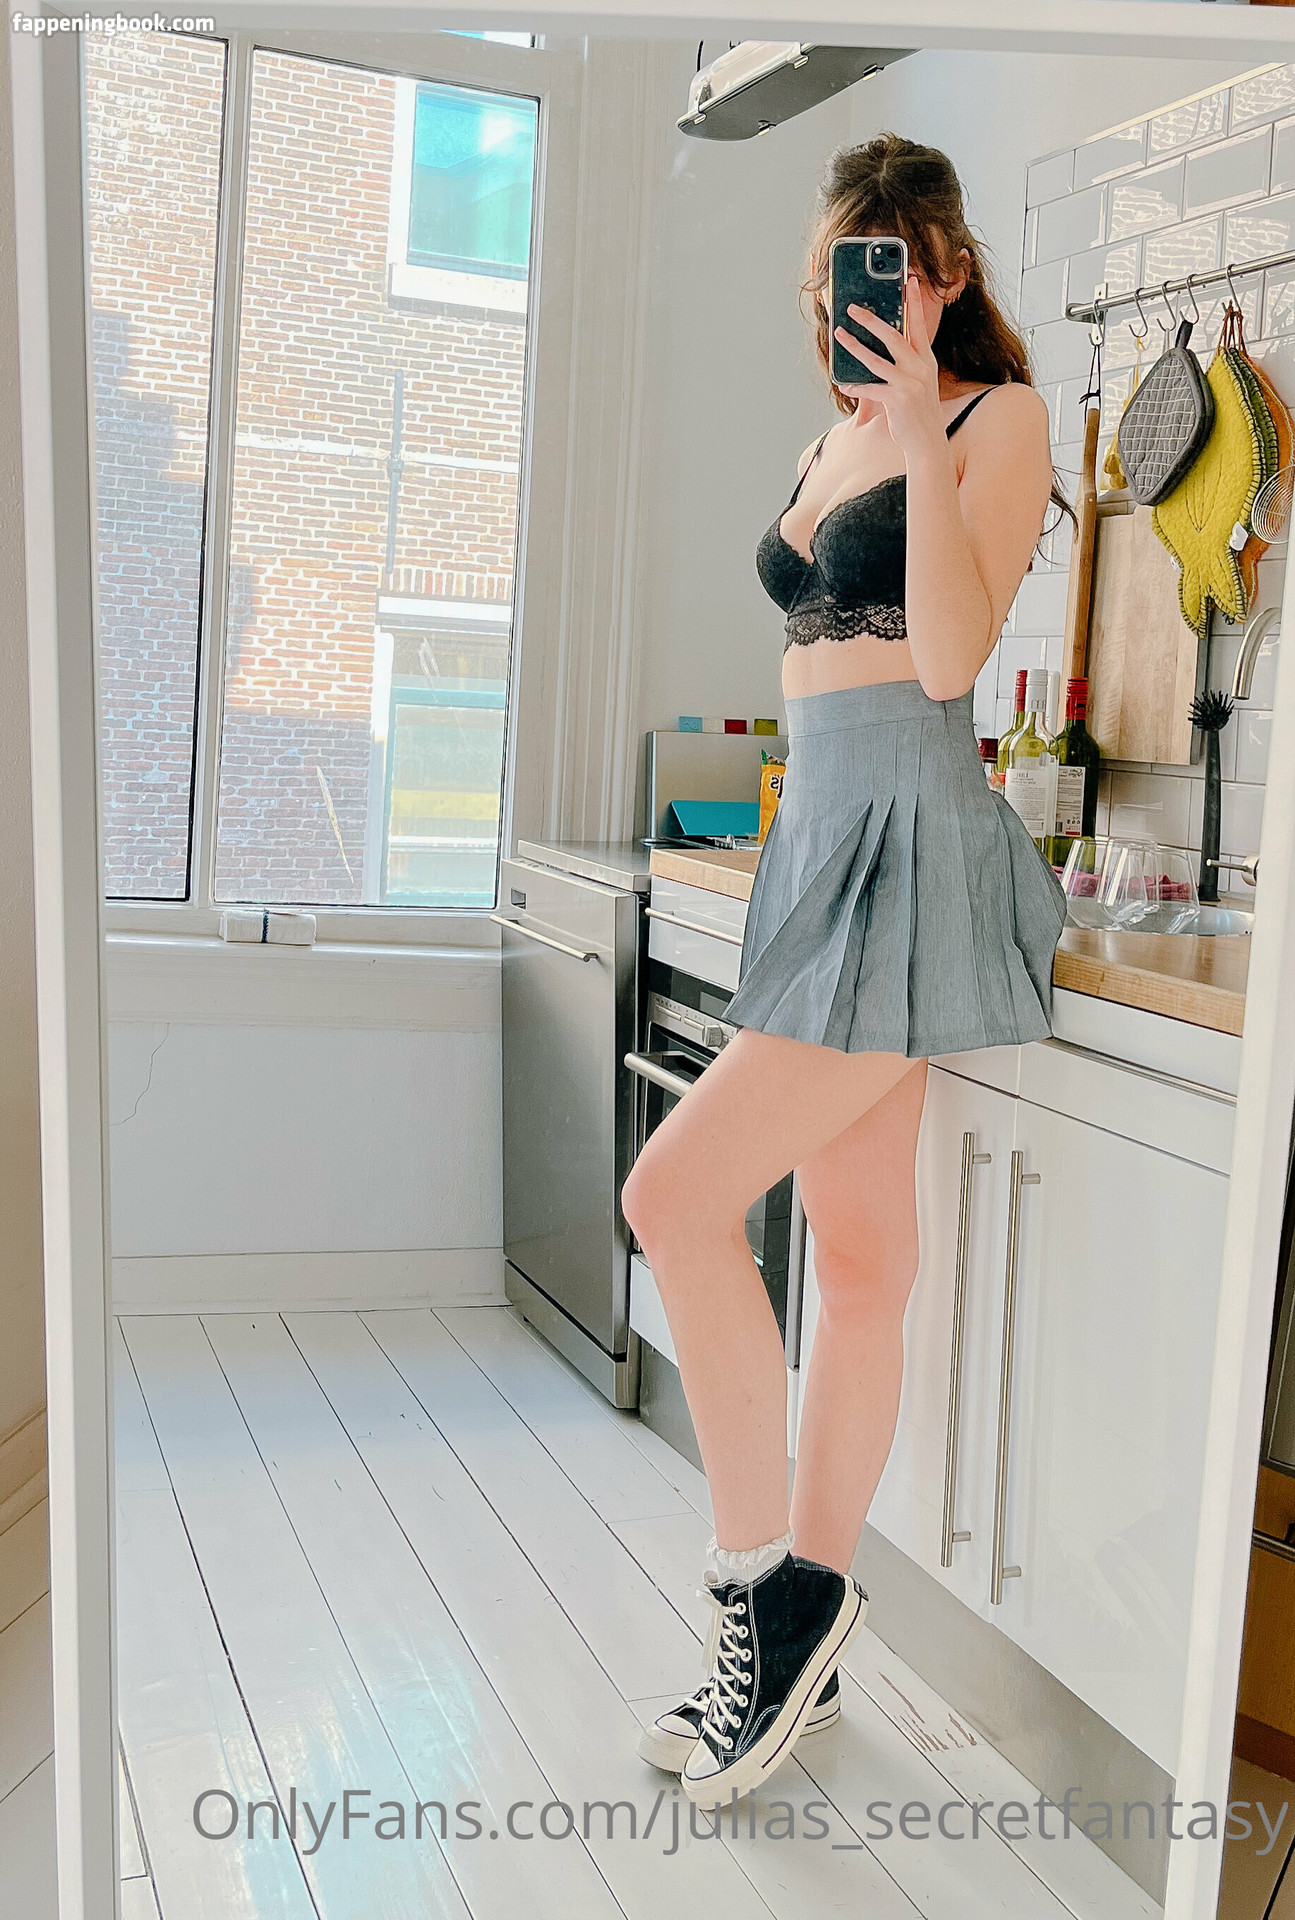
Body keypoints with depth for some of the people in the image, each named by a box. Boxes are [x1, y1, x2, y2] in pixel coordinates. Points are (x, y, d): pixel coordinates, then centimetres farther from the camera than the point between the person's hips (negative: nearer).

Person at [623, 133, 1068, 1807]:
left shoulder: (998, 414, -2)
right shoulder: (826, 447, 21)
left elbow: (948, 654, -16)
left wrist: (917, 422, -16)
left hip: (912, 839, -8)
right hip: (820, 835, 8)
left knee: (679, 1192, -17)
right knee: (859, 1256, 9)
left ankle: (767, 1580, -2)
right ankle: (799, 1642, 17)